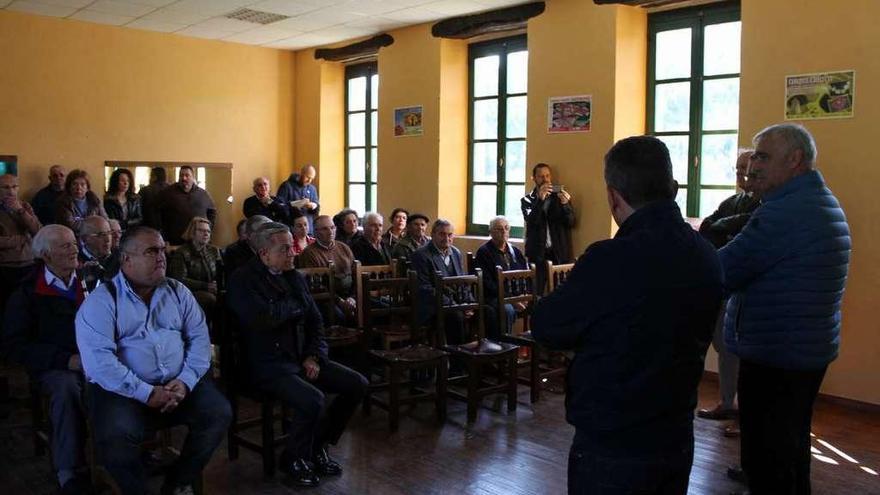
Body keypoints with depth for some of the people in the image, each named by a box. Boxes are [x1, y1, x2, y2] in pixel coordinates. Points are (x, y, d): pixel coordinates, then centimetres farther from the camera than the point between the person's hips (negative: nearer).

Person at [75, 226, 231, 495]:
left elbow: (199, 337, 6)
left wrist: (185, 381, -11)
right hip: (122, 390, -4)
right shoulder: (100, 302, -4)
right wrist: (146, 393, -20)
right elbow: (99, 360, -15)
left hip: (179, 384, 4)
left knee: (220, 413, -17)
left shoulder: (178, 292, 11)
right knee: (115, 436, -31)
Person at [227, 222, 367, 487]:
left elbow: (315, 320, 16)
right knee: (314, 400, -30)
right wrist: (295, 304, -10)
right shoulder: (243, 280, -10)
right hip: (269, 366, -7)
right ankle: (294, 458, -1)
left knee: (357, 384, -3)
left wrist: (315, 356, -1)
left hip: (302, 359, 8)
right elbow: (263, 319, -28)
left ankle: (318, 445, 13)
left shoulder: (294, 278, 12)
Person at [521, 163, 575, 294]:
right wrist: (540, 200, -23)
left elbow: (571, 223, 2)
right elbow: (531, 221, -10)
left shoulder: (560, 197, 10)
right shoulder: (527, 200, 6)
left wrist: (566, 204, -16)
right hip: (538, 254, -1)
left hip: (560, 253, 1)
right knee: (536, 293, -4)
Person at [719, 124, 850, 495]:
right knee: (792, 453, 22)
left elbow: (720, 273, -22)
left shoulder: (784, 211, -22)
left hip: (774, 357, -10)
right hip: (809, 351, 10)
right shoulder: (825, 203, 13)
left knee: (767, 465, 1)